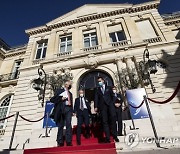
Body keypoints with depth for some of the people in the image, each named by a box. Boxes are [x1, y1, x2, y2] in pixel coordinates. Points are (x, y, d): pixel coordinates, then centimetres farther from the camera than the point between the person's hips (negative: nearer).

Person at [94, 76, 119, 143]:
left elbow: (112, 96, 12)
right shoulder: (97, 89, 18)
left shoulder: (109, 88, 18)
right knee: (104, 122, -1)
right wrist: (96, 107, -4)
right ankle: (107, 138, 3)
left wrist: (113, 103, -1)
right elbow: (96, 98, 8)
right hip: (102, 106, 1)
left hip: (110, 105, 0)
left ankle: (115, 136, -2)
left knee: (113, 118, -14)